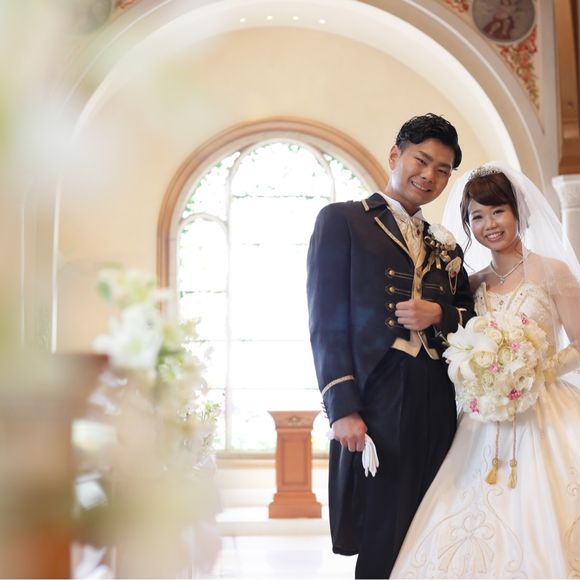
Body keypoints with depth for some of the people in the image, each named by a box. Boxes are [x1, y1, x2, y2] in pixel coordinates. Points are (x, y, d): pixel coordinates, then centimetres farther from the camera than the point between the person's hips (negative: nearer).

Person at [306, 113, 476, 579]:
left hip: (438, 406, 5)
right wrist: (343, 408, -13)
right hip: (378, 400, -5)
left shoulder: (445, 249, 21)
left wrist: (440, 314, -3)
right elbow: (326, 319, -3)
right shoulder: (342, 220, 6)